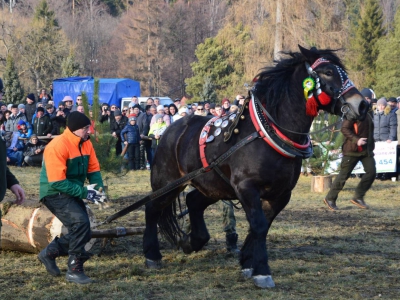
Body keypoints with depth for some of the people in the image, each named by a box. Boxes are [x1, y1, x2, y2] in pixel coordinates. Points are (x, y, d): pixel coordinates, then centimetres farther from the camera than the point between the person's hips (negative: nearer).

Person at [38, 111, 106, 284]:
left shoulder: (85, 143, 2)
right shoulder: (58, 146, -24)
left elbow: (93, 169, 6)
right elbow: (57, 182, -26)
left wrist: (98, 188, -15)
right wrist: (84, 192, -27)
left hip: (72, 193, 9)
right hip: (55, 194, -9)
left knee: (83, 233, 8)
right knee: (80, 222, -26)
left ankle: (49, 253, 28)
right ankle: (74, 270, -17)